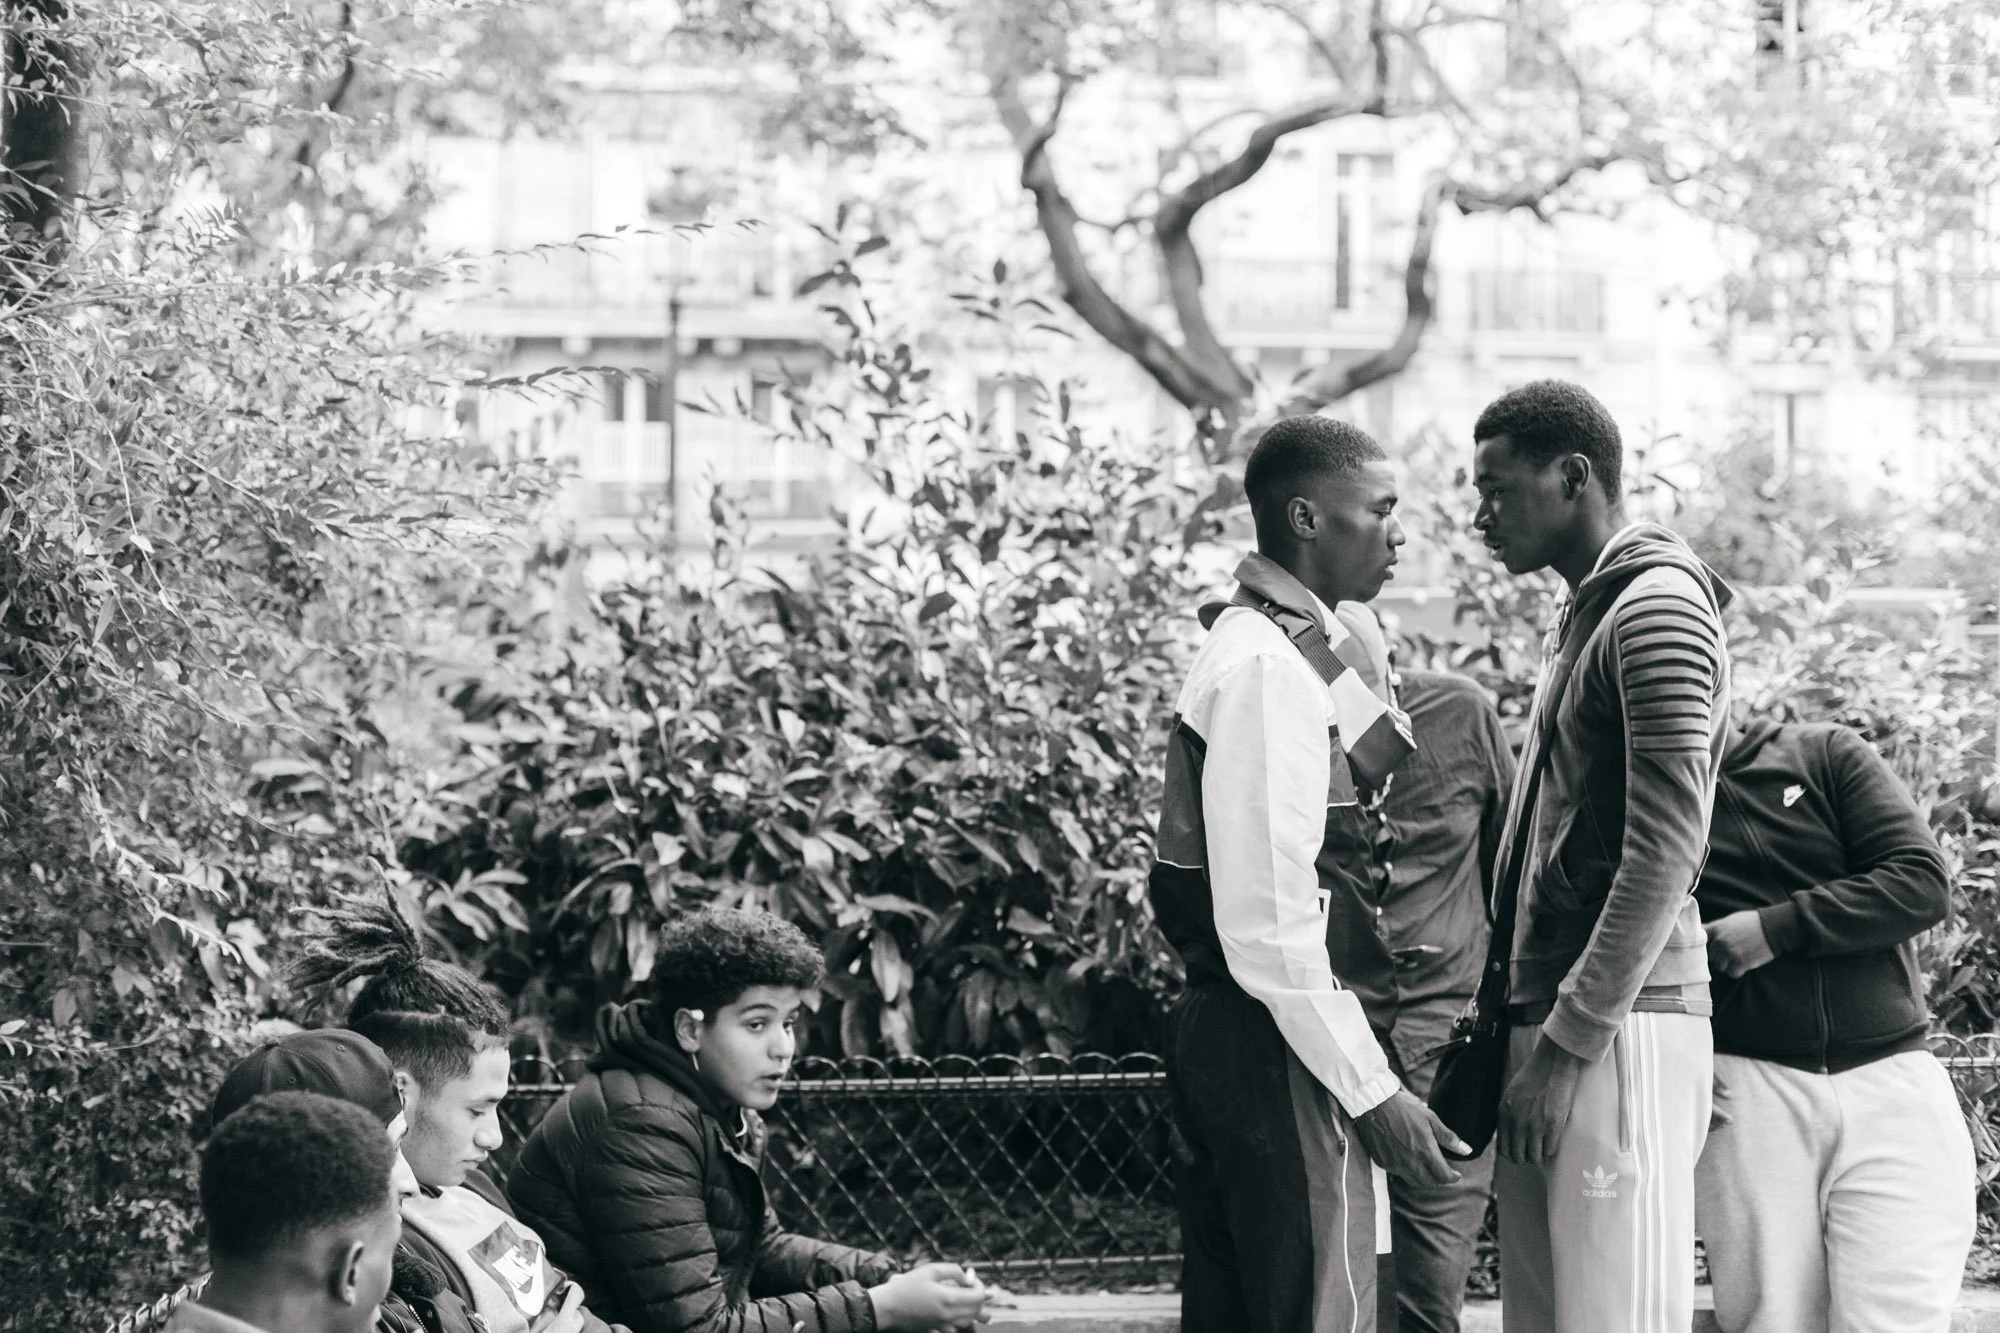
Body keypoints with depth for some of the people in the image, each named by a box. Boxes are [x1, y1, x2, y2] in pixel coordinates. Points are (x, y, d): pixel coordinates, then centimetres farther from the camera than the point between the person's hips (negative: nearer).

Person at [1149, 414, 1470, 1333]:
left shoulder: (1284, 647, 16)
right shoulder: (1268, 668, -16)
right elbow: (1268, 924, -21)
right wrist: (1372, 1091, -19)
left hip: (1222, 1039, 10)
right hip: (1279, 1050, -10)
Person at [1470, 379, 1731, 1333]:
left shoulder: (1657, 608, -9)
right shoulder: (1585, 613, 21)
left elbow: (1666, 846, -17)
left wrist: (1571, 1040, -19)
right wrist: (1530, 1029, 15)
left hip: (1620, 1032, -9)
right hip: (1551, 1022, 9)